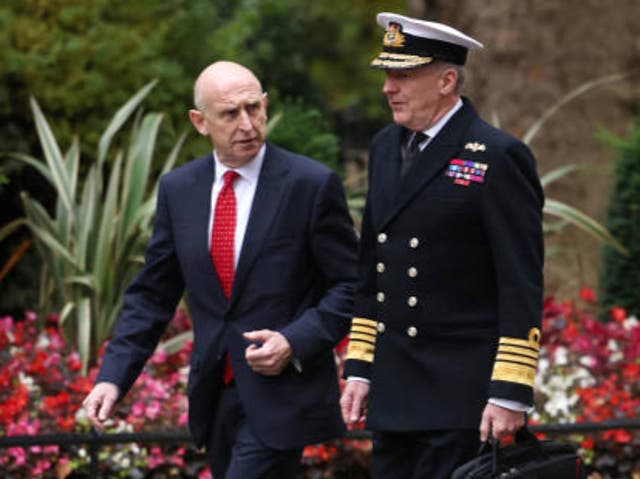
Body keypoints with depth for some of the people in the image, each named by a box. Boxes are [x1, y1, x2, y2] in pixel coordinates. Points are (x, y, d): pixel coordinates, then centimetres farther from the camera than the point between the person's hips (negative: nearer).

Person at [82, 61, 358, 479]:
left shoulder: (312, 185, -7)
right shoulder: (177, 189, 6)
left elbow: (351, 285, -4)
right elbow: (152, 295, 10)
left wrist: (295, 342, -18)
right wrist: (113, 377, -1)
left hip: (282, 393, -5)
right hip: (215, 394, 5)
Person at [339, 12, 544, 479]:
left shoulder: (498, 157, -11)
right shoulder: (386, 147, 13)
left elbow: (522, 287, -13)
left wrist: (510, 395, -17)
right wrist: (358, 369, 15)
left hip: (462, 397, -7)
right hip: (393, 389, 8)